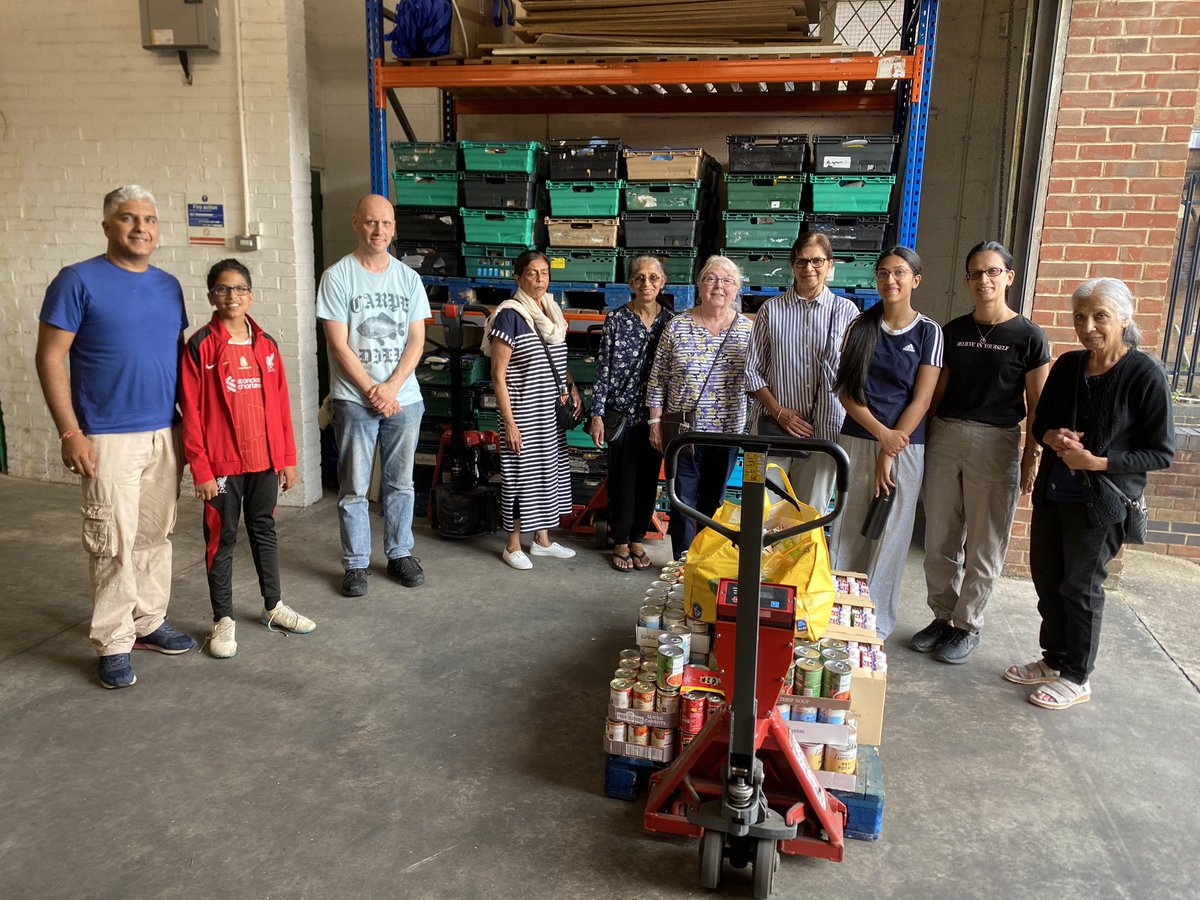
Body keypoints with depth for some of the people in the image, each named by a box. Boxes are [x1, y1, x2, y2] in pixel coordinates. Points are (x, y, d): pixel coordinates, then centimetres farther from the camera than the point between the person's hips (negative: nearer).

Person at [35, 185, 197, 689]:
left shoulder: (168, 285, 10)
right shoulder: (78, 281, -6)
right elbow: (50, 358, -7)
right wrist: (69, 432, -13)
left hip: (166, 434, 5)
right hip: (108, 438, -5)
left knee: (155, 537, 13)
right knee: (114, 544, -1)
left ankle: (149, 622, 26)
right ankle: (113, 643, 11)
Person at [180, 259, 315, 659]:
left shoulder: (266, 345, 5)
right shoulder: (200, 347, -7)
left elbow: (280, 404, 7)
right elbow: (191, 412, -8)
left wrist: (287, 457, 6)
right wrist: (201, 469, -12)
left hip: (265, 460, 4)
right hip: (222, 463, -4)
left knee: (264, 531, 17)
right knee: (222, 539, 7)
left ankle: (273, 606, 31)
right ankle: (223, 619, 20)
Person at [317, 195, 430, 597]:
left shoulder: (408, 277, 7)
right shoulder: (337, 276, -3)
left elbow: (416, 340, 3)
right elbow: (339, 344, -8)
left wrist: (391, 388, -9)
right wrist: (372, 391, -11)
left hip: (404, 398, 3)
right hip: (354, 400, -3)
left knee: (400, 484, 12)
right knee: (354, 489, 4)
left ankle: (400, 554, 26)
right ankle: (356, 564, 17)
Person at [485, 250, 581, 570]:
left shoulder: (552, 312, 8)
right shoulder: (510, 315, -13)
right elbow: (498, 376, -15)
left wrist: (573, 388, 5)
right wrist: (509, 422, -18)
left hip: (552, 412, 7)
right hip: (523, 413, -7)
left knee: (549, 470, 14)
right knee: (521, 474, 2)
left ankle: (542, 539, 29)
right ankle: (513, 545, 17)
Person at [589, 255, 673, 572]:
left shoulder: (670, 321, 2)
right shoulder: (616, 320, -5)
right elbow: (603, 369, -3)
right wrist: (597, 415, -8)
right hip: (622, 412, -3)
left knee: (648, 480, 11)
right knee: (622, 480, 3)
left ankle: (637, 540, 26)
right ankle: (620, 543, 19)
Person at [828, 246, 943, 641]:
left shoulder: (928, 332, 0)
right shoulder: (861, 327, 6)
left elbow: (921, 399, -5)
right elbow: (847, 392, 2)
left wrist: (890, 454, -10)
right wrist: (881, 432, -11)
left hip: (904, 446, -2)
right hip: (856, 440, 2)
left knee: (889, 534, 3)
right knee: (845, 531, 5)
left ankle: (876, 622, 15)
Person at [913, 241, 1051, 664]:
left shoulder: (1027, 336, -3)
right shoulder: (952, 331, 9)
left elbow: (1037, 405, -2)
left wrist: (1032, 458, -6)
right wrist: (928, 437, 7)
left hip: (996, 444, -4)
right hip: (945, 438, 4)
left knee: (984, 546, 5)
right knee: (939, 540, 9)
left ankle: (968, 625, 19)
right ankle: (943, 616, 24)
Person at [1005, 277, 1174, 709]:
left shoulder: (1145, 375, -14)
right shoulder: (1068, 366, 3)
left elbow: (1161, 452, -11)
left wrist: (1097, 461, -21)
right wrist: (1053, 437, -10)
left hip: (1100, 502, -6)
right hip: (1052, 493, 6)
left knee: (1081, 586, 5)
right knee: (1047, 578, 14)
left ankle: (1076, 678, 23)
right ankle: (1054, 660, 33)